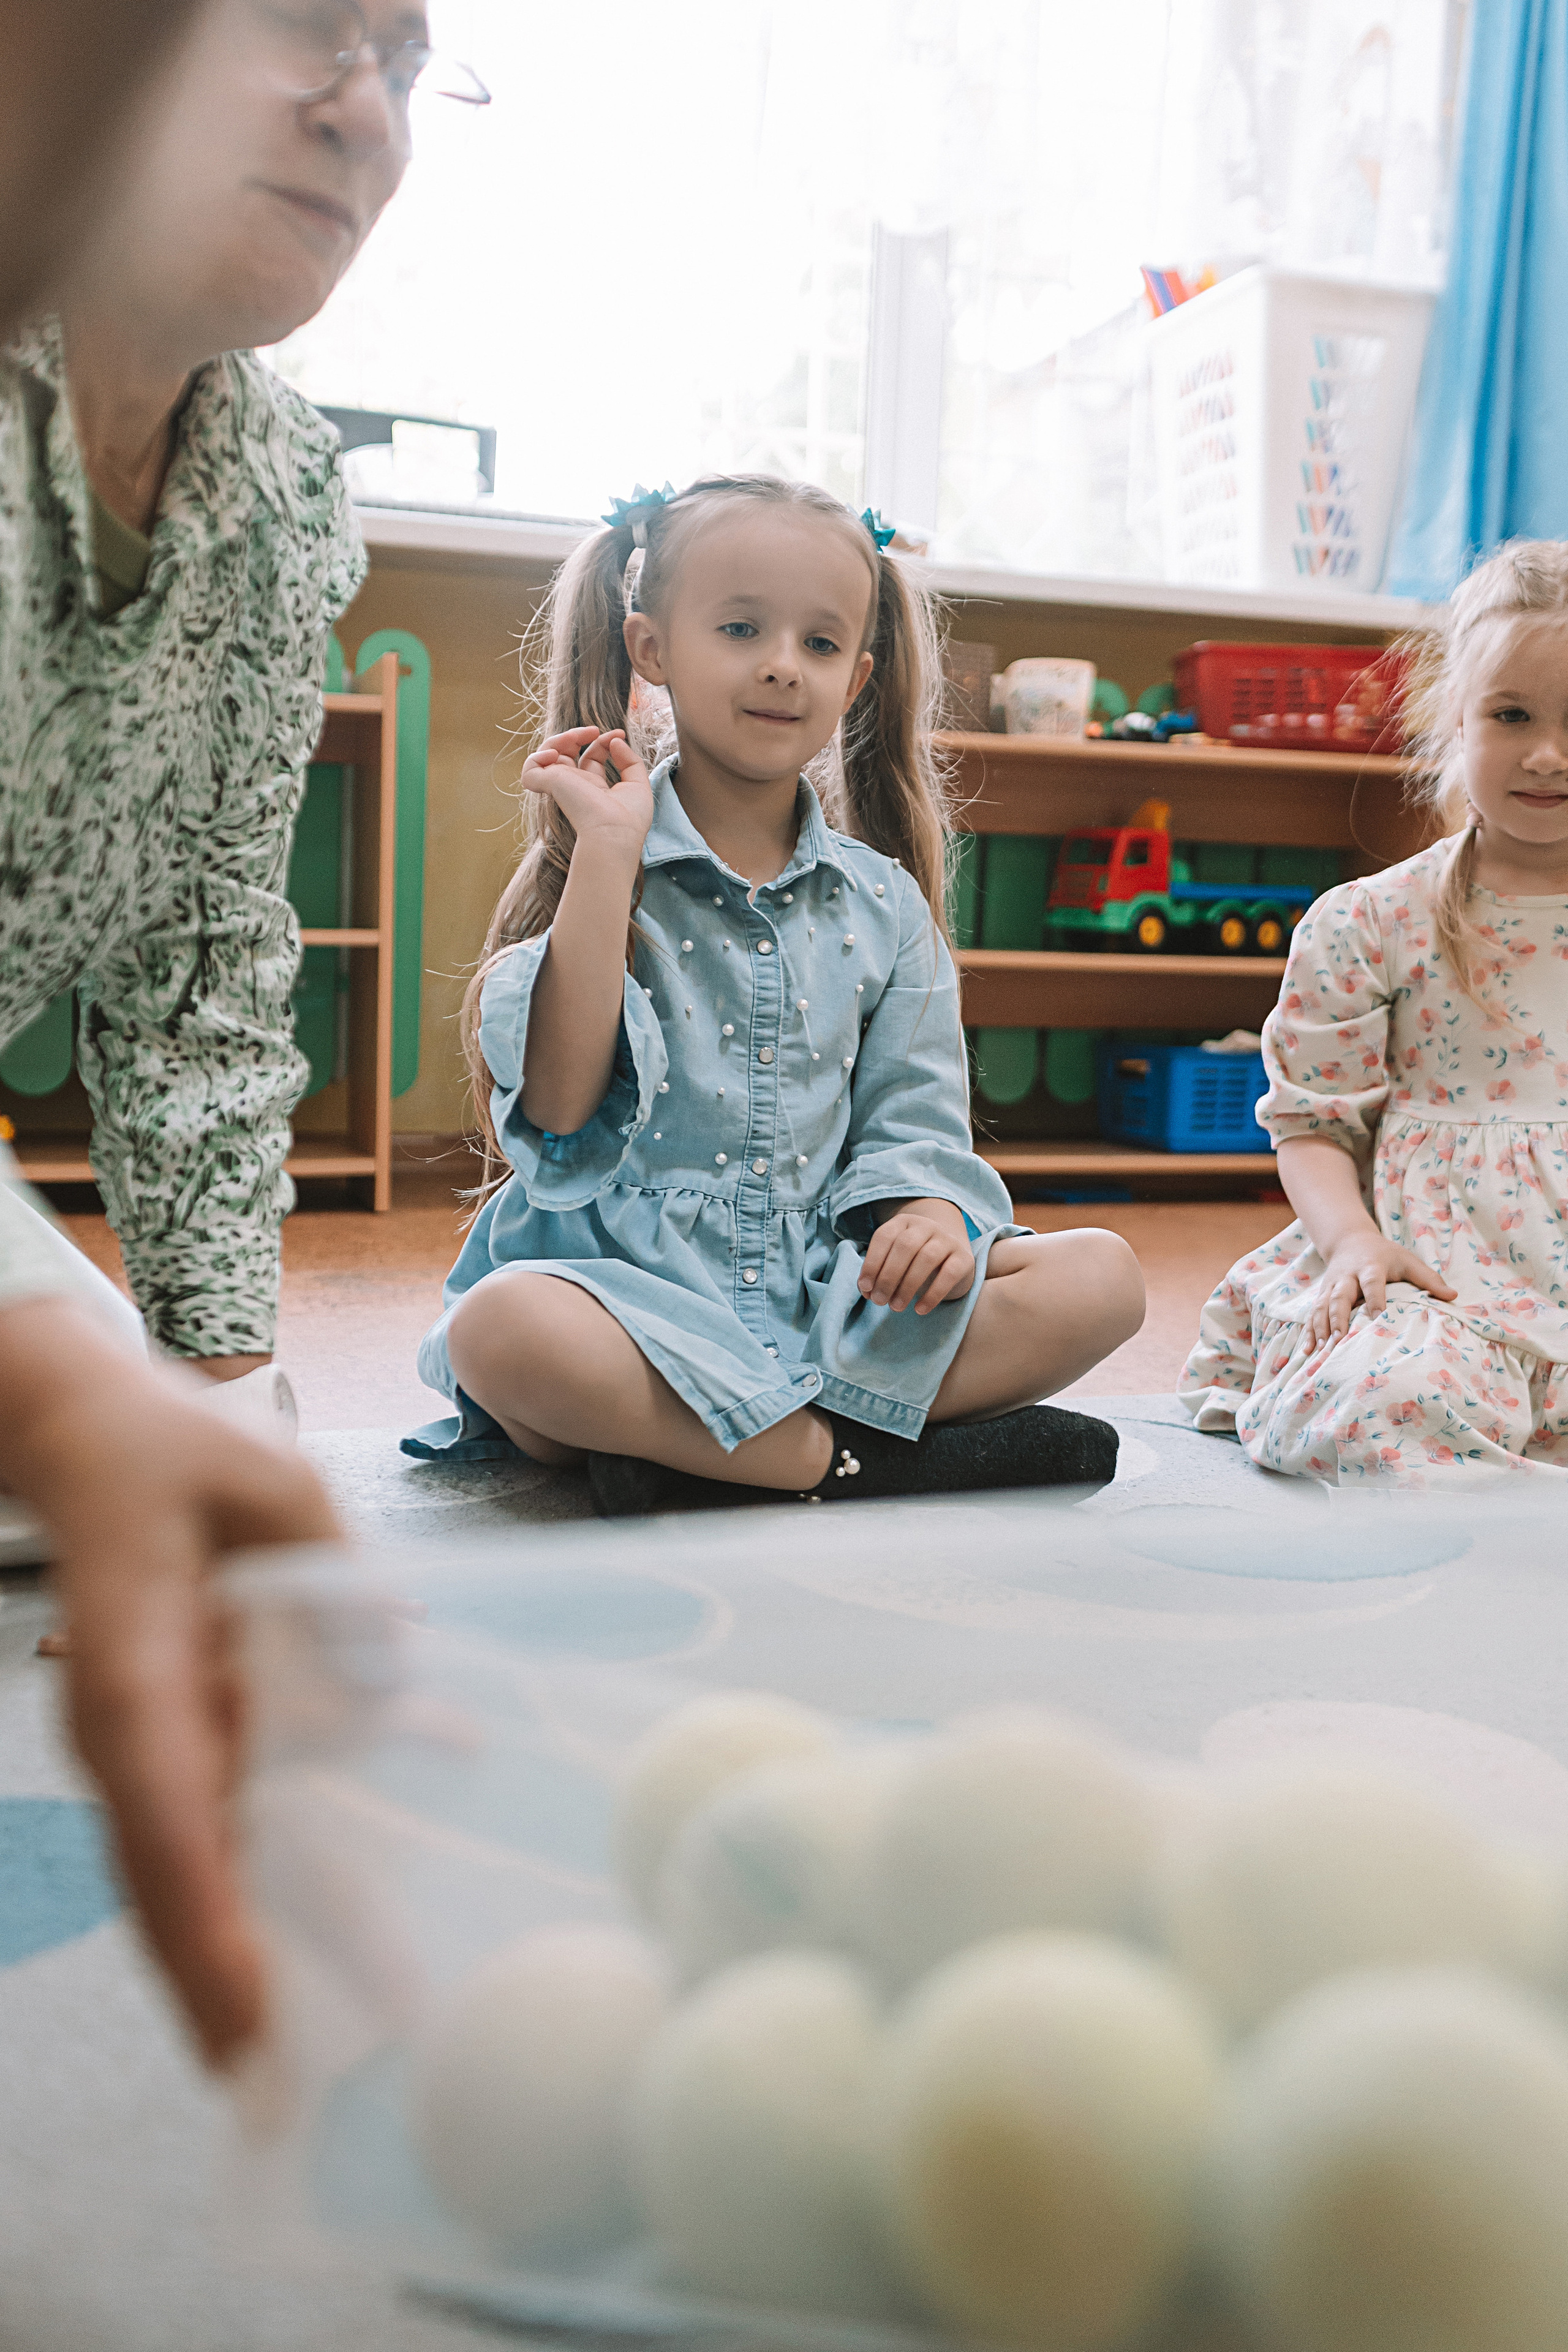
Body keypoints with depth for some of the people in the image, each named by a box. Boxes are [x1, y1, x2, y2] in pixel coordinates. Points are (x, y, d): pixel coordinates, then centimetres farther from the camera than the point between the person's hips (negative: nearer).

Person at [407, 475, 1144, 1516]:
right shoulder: (602, 872, 1)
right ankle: (856, 1458, -23)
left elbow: (913, 1118, 10)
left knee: (1103, 1275, -17)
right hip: (639, 1289, -4)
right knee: (501, 1328, -36)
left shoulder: (882, 902, 11)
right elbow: (559, 1104, -12)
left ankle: (692, 1447, -24)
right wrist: (609, 849, -14)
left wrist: (934, 1209, -15)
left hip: (834, 1292, 4)